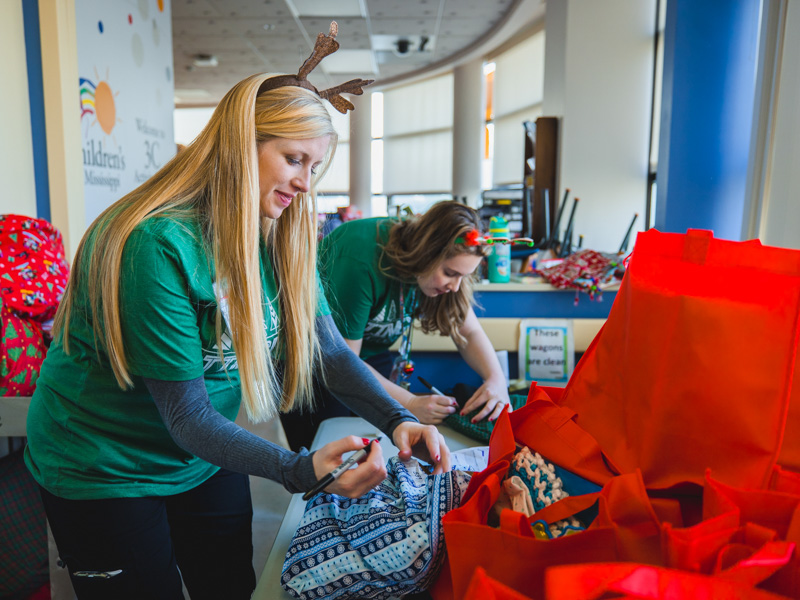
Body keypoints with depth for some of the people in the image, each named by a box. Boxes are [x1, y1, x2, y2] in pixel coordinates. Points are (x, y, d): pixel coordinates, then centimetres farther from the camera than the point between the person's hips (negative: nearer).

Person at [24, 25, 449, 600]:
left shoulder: (281, 240, -7)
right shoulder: (155, 244, -31)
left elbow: (331, 350, -9)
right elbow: (187, 417, -28)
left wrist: (399, 421, -23)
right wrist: (299, 470, -39)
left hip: (207, 462, 6)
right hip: (103, 471, -6)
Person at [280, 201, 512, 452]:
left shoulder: (441, 263, -15)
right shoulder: (362, 261, -35)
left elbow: (469, 332, -4)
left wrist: (497, 379, -22)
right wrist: (410, 404, -30)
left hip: (373, 355, 6)